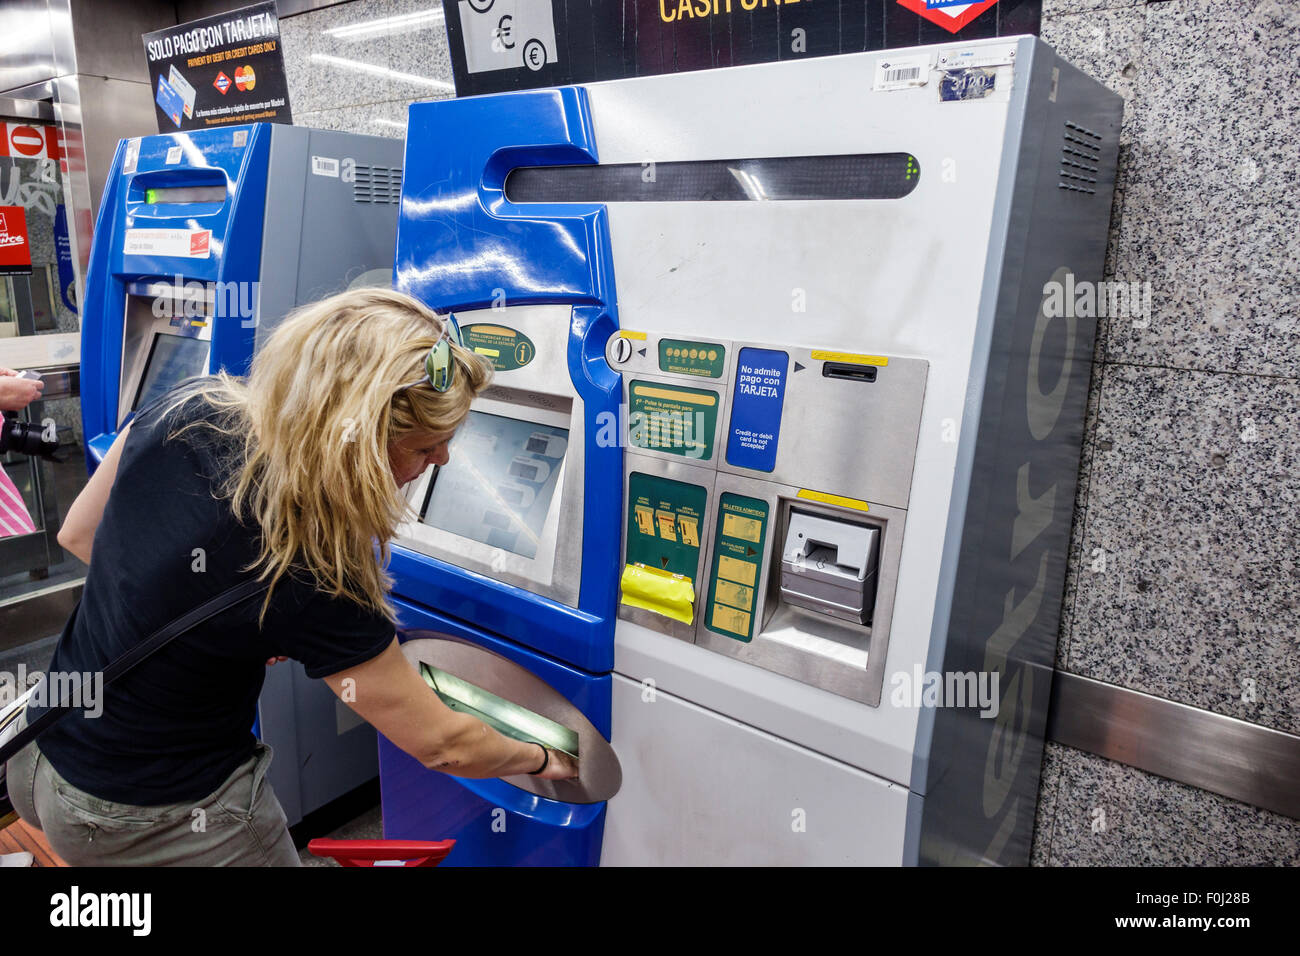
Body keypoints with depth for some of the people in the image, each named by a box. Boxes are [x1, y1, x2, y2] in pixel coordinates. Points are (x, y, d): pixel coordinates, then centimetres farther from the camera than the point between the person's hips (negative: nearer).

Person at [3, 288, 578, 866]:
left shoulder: (187, 410, -17)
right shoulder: (311, 582, -34)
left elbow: (78, 534, 2)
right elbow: (440, 746, -21)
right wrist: (541, 759, -3)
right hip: (157, 822, -7)